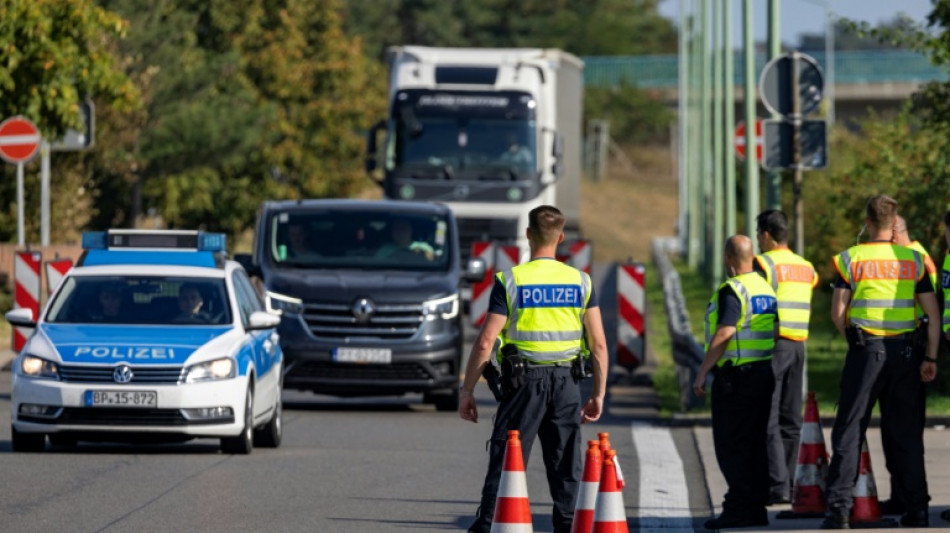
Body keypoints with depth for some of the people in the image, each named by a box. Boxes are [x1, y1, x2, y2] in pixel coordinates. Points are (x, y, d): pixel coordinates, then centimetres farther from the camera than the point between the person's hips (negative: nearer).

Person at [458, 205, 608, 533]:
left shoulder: (510, 281, -6)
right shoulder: (580, 282, 3)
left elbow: (485, 342, -8)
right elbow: (599, 344, 1)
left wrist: (467, 390, -1)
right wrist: (598, 394, 9)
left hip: (525, 381, -2)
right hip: (566, 382, 2)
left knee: (504, 463, 0)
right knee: (566, 469, 9)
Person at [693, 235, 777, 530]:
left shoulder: (732, 291, -14)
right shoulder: (766, 288, 12)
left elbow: (724, 334, -22)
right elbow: (775, 329, 18)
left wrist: (702, 372, -18)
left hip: (735, 376, -9)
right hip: (764, 372, 9)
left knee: (732, 446, -5)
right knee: (755, 444, 12)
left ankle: (739, 508, -9)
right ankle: (757, 507, 13)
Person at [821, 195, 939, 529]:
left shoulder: (852, 259, -2)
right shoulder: (913, 259, 5)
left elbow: (838, 312, -4)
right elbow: (932, 313, 2)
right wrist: (931, 357, 6)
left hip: (866, 350, -2)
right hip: (904, 351, 2)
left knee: (849, 429, 1)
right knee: (906, 432, 8)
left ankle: (839, 507, -6)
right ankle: (916, 510, 8)